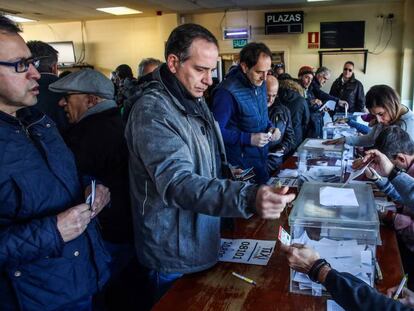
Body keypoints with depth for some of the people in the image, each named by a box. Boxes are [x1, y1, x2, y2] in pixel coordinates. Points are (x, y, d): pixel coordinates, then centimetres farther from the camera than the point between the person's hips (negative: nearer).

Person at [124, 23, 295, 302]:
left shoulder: (195, 99, 5)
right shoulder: (152, 112, -26)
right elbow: (177, 183, -39)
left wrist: (228, 175, 7)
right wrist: (248, 198, -50)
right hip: (176, 258, -8)